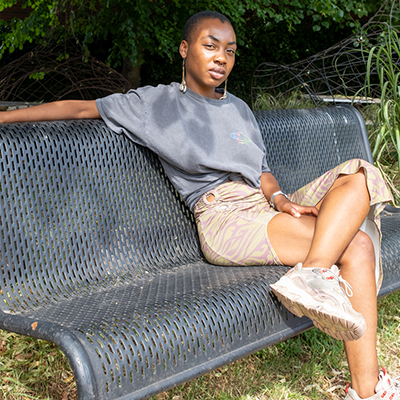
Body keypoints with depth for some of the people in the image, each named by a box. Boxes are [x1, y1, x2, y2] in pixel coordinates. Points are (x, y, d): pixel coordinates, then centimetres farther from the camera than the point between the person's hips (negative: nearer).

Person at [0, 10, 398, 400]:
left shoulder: (239, 109, 26)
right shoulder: (157, 102, 9)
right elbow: (81, 108, 7)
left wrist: (280, 198, -2)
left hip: (266, 206, 7)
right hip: (223, 217, -6)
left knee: (360, 175, -19)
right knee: (355, 243, -22)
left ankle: (329, 312, -33)